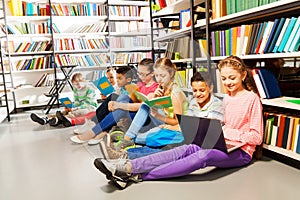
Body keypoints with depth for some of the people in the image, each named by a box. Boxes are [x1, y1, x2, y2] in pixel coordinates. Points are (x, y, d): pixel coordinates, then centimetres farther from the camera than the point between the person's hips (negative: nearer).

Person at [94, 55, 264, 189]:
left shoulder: (252, 99, -6)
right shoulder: (226, 99, 14)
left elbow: (257, 137, -8)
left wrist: (230, 133, -19)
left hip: (241, 153, -5)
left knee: (203, 156, -37)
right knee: (187, 149, -25)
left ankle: (139, 175, -41)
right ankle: (127, 167, -41)